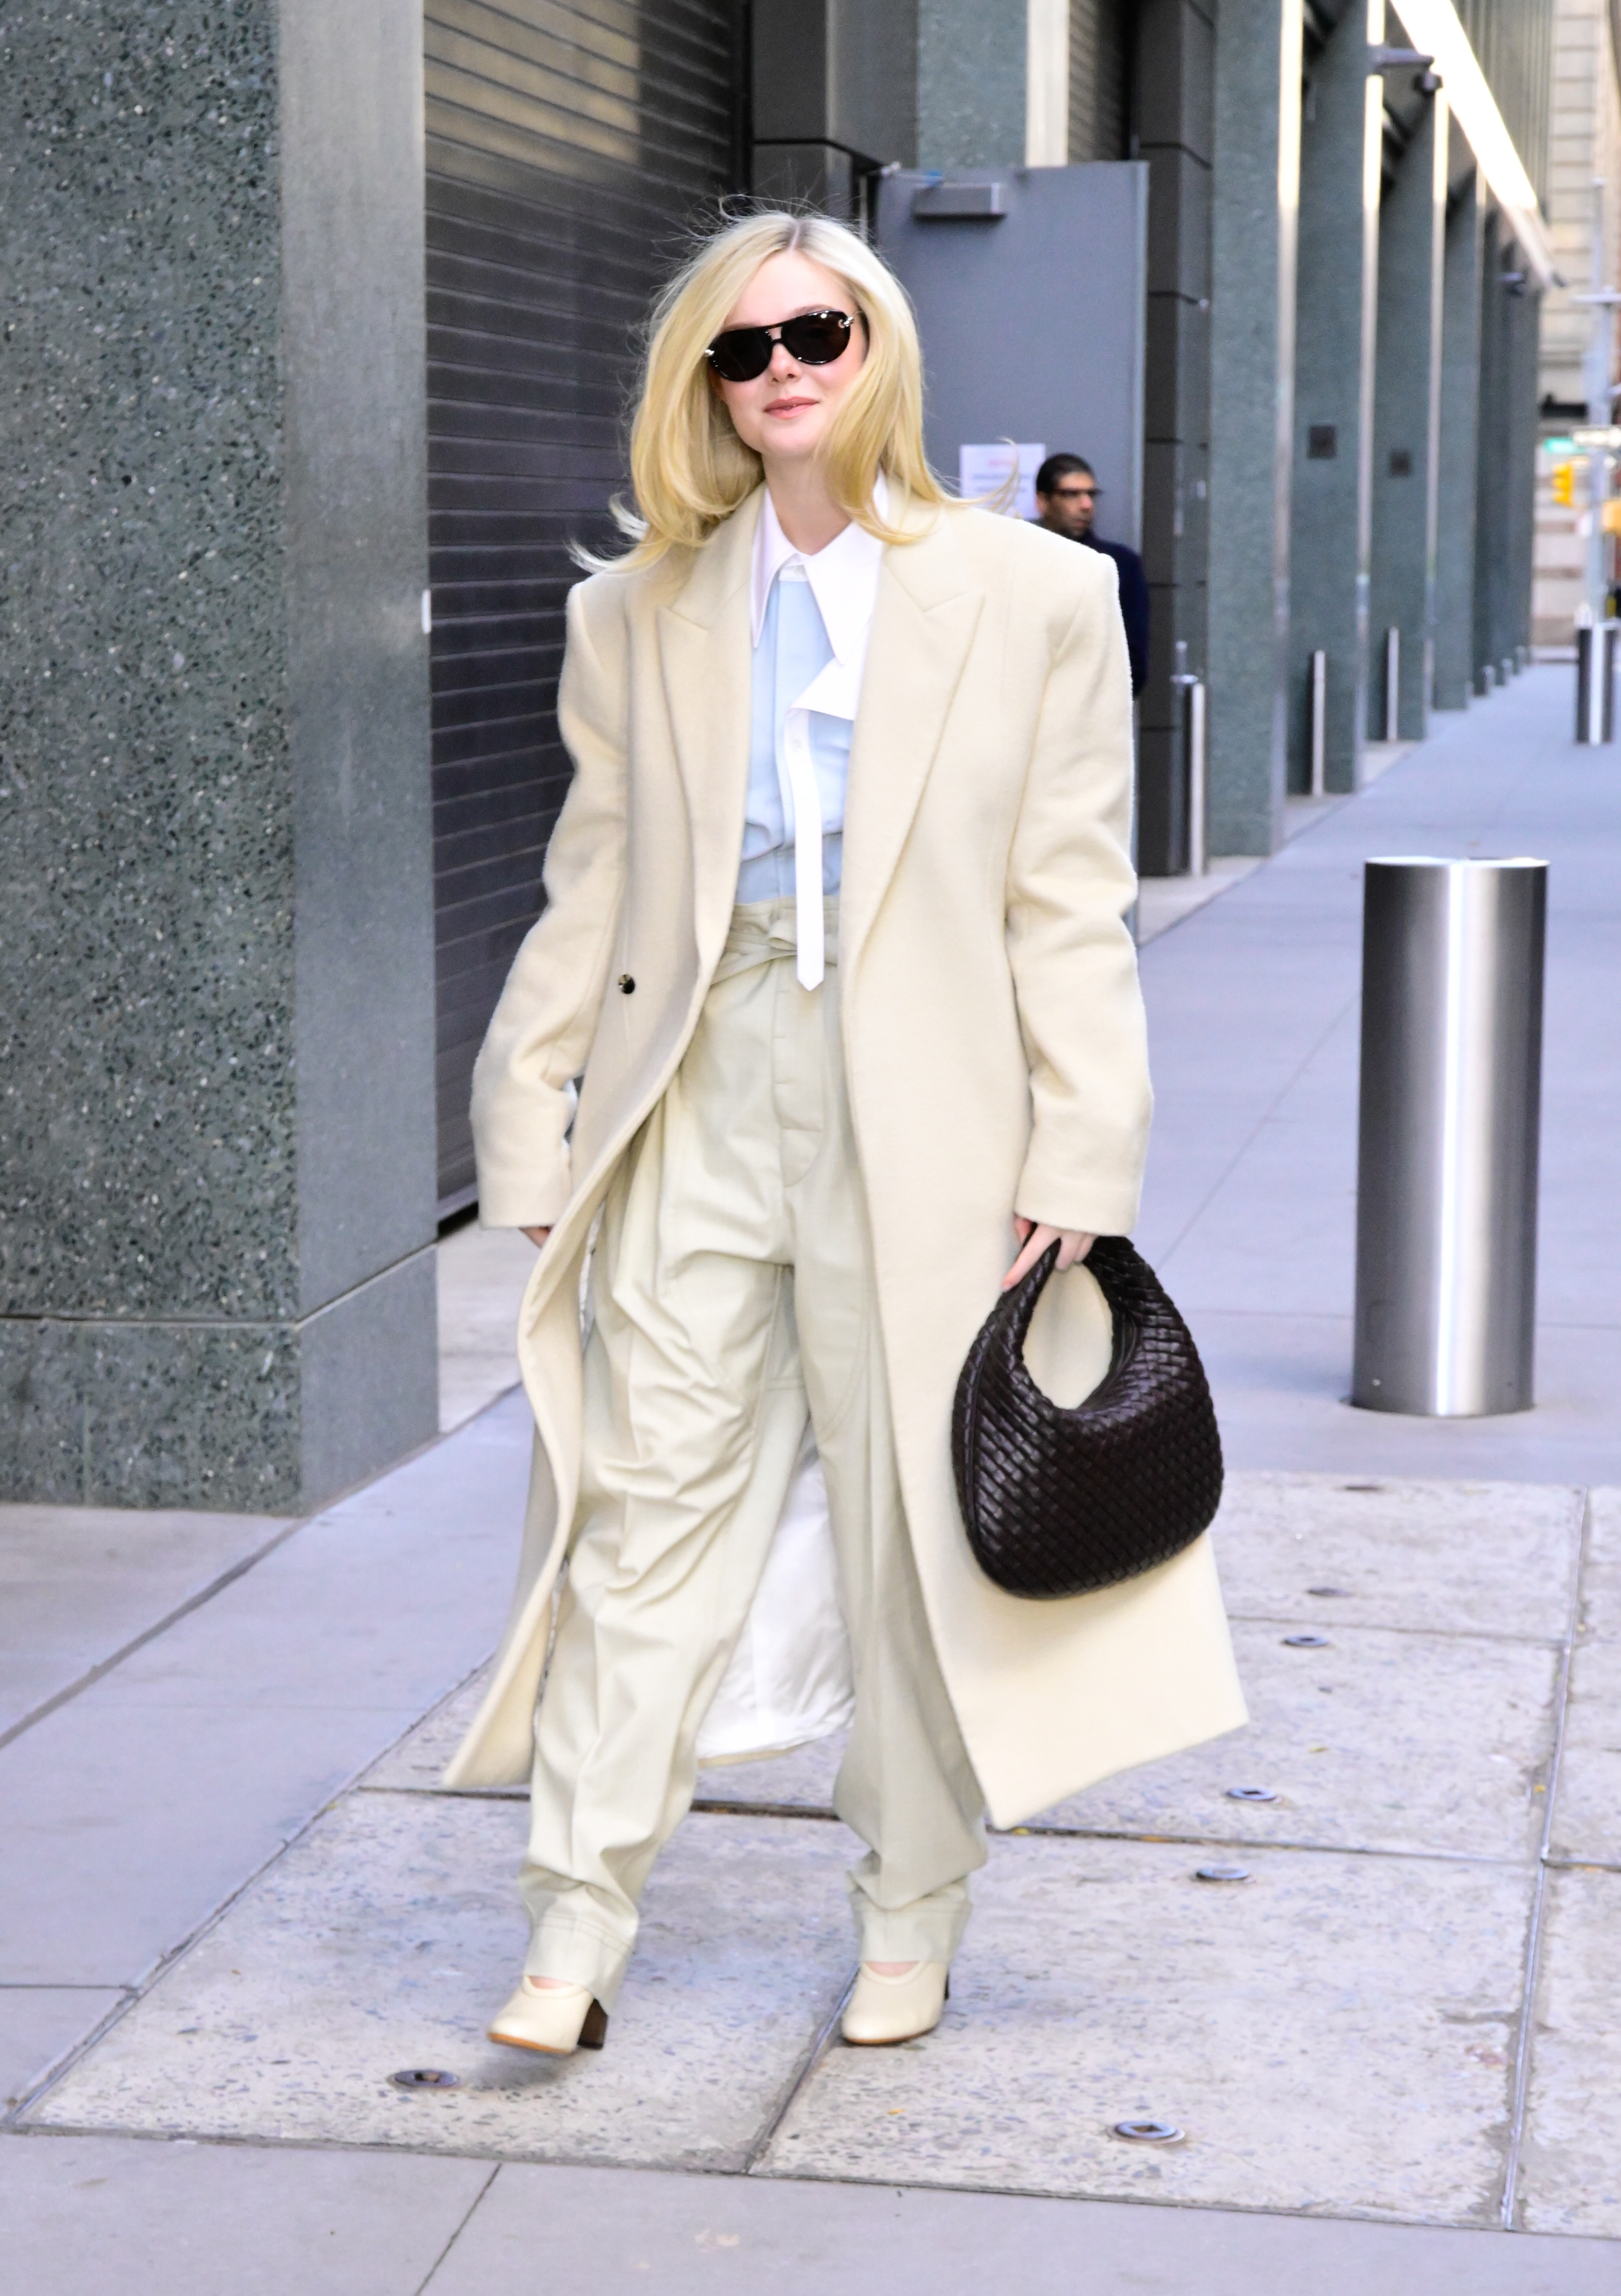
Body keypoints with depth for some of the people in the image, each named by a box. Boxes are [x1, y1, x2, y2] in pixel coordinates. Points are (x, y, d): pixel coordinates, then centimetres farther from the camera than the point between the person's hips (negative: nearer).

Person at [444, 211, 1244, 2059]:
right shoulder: (638, 615, 9)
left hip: (920, 1118, -1)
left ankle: (909, 1924, 21)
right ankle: (575, 1936, 5)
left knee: (918, 1535, 6)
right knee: (647, 1505, 0)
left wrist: (1079, 1157, -5)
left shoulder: (1034, 600, 3)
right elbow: (591, 897, 10)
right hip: (697, 1103, 2)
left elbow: (1070, 908, 1)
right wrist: (529, 1136, 5)